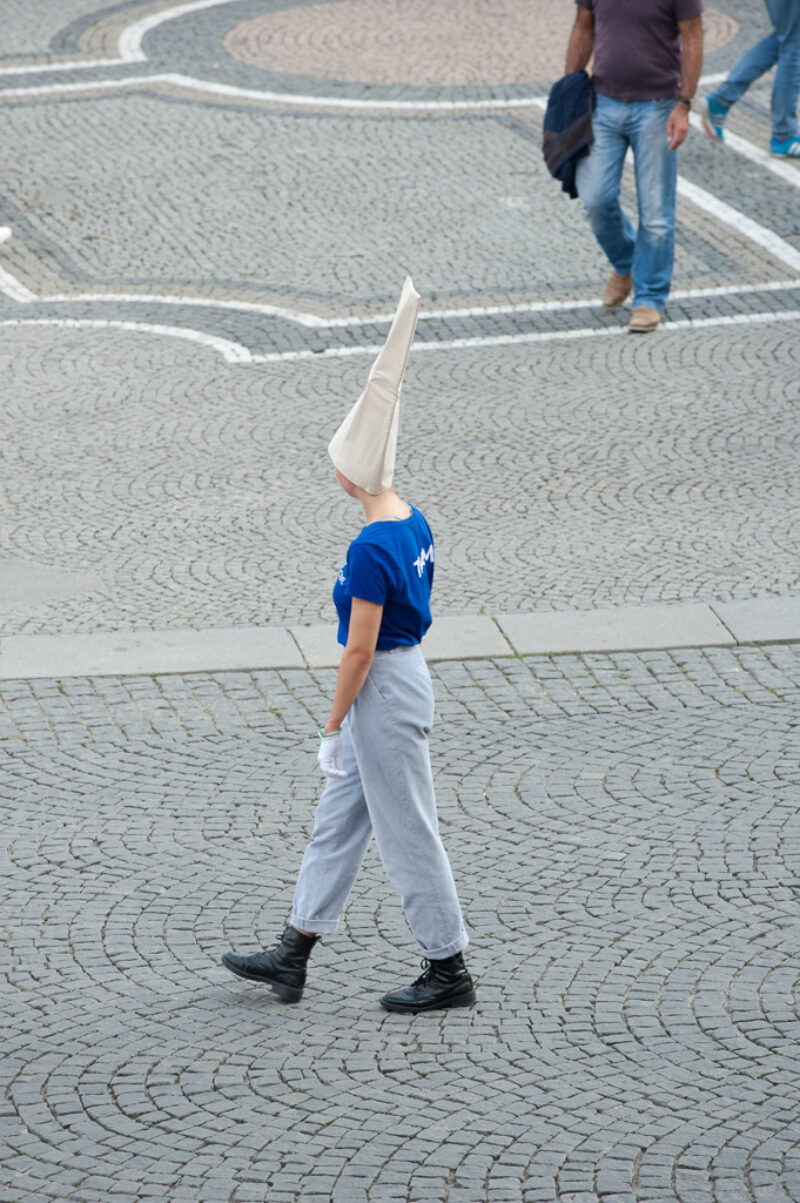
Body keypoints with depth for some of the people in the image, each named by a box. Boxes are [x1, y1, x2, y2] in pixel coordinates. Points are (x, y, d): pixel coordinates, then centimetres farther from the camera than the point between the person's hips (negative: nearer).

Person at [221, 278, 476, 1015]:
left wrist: (332, 728, -13)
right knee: (338, 821, 17)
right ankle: (293, 957, 26)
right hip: (405, 673, 10)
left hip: (384, 690, -10)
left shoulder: (371, 550, -25)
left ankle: (450, 972, 12)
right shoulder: (413, 524, 4)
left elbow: (360, 649, -22)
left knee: (407, 832, 2)